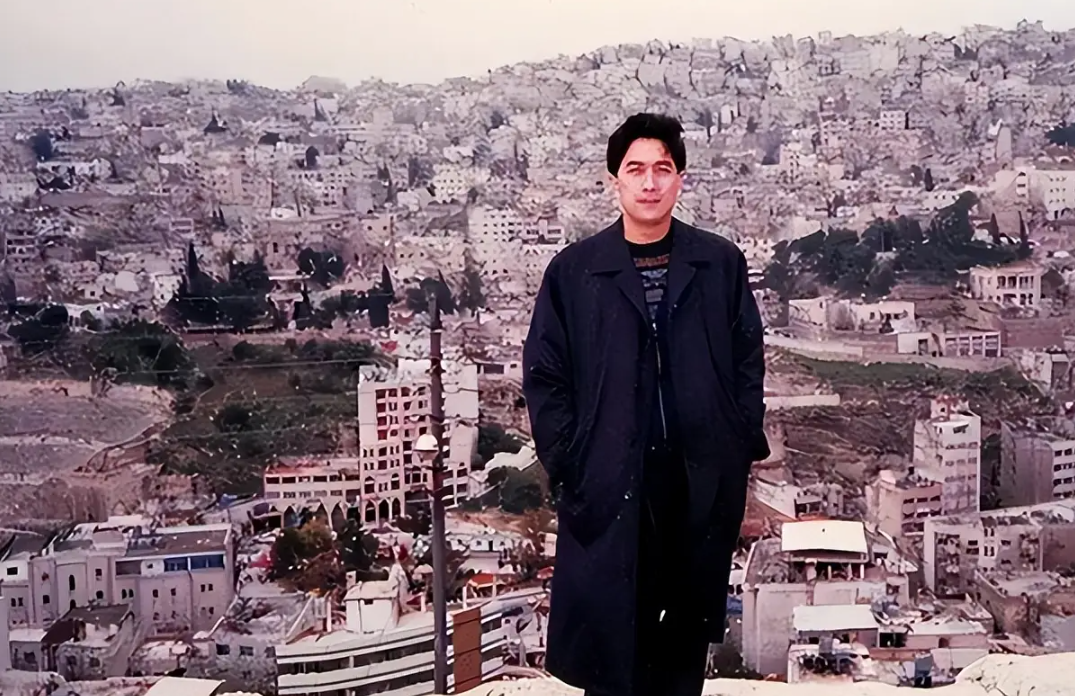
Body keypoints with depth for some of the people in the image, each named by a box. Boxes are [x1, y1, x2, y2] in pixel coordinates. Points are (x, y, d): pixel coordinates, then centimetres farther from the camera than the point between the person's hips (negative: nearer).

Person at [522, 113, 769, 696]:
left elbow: (748, 361, 8)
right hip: (608, 486, -2)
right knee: (611, 627, 5)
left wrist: (742, 446, 1)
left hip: (706, 482, 2)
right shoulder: (573, 270, -1)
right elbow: (544, 378, -1)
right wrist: (568, 468, -6)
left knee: (691, 627, 16)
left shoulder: (722, 263, 3)